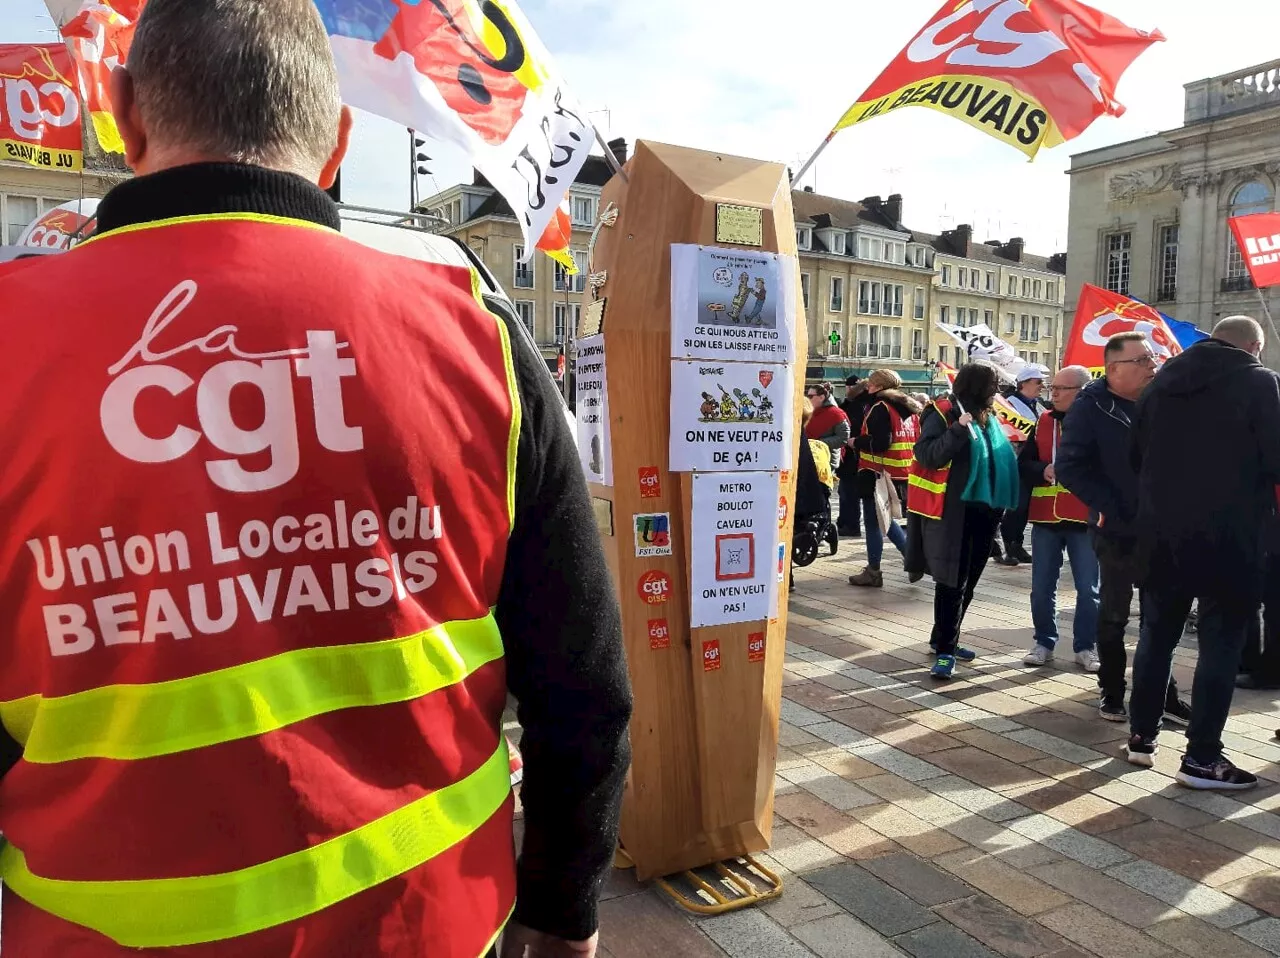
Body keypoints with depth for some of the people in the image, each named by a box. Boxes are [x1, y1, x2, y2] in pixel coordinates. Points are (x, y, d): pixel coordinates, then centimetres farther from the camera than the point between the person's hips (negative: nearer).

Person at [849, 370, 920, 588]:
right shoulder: (909, 409, 14)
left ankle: (873, 572, 4)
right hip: (902, 474, 9)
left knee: (873, 521, -1)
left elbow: (879, 443, -21)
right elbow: (917, 440, 17)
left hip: (878, 473, -9)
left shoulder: (880, 408, -12)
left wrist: (856, 442, -7)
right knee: (885, 518, 22)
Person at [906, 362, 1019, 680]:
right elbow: (925, 454, -19)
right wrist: (958, 430, -29)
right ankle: (944, 650, -3)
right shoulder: (943, 413, -7)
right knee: (952, 580, -8)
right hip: (952, 512, -8)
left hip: (983, 511, 8)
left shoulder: (988, 418, 15)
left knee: (968, 581, 14)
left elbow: (1000, 459, 23)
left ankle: (945, 639, 27)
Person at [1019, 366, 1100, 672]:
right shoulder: (1043, 422, 8)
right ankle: (1044, 642, 23)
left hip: (1085, 518, -3)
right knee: (1042, 587, 9)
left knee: (1088, 589, 7)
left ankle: (1085, 647, 20)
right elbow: (1023, 464, 6)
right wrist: (1044, 471, -13)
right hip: (1046, 516, 3)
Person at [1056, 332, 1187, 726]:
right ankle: (1111, 692, 21)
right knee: (1114, 614, 8)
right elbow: (1070, 468, -14)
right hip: (1118, 531, -4)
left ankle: (1163, 693, 24)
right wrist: (1109, 508, -18)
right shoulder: (1091, 408, -9)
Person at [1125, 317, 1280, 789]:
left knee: (1157, 632, 14)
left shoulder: (1162, 381, 10)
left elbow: (1136, 455, 13)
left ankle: (1142, 736, 21)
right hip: (1228, 533, -5)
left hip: (1160, 529, 5)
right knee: (1221, 640, 3)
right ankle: (1201, 757, 6)